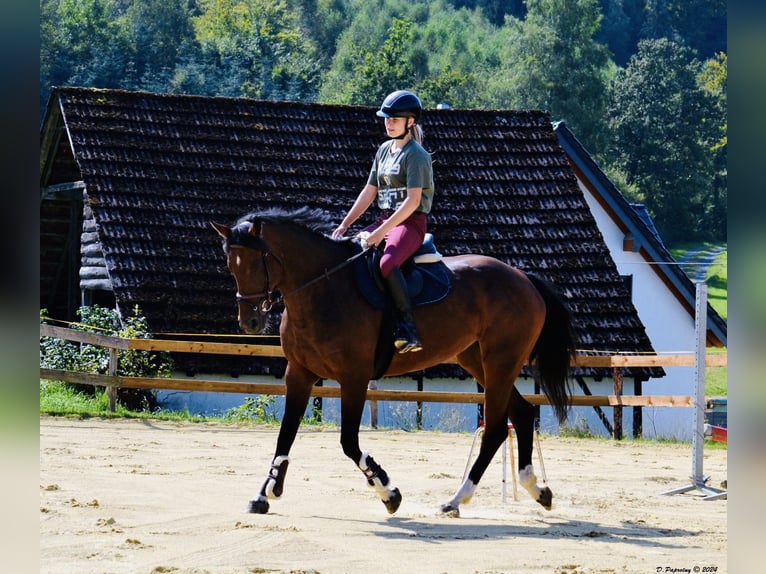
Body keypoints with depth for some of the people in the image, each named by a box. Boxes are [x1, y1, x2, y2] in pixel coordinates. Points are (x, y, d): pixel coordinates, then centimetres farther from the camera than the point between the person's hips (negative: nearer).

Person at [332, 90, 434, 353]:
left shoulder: (415, 154, -10)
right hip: (385, 221, 9)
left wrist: (381, 232, -24)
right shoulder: (385, 150, 16)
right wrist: (345, 225, 9)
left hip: (411, 223, -9)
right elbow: (369, 192, 19)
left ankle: (409, 329, -39)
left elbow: (413, 200, -19)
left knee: (387, 263, -36)